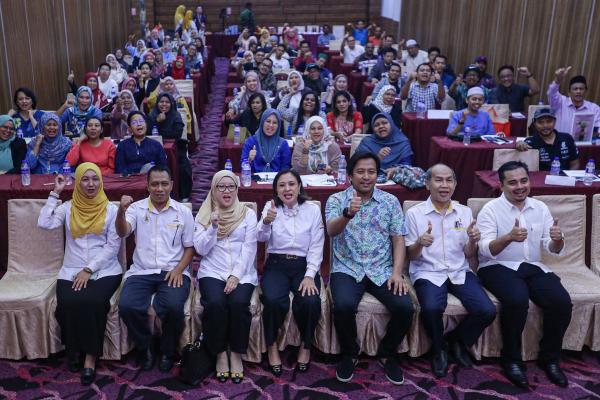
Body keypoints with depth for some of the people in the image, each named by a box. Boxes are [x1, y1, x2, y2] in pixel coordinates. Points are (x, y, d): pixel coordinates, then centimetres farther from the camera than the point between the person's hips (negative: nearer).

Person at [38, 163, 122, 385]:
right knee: (68, 303, -27)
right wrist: (55, 193, -2)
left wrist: (89, 269, -12)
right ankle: (74, 349, -2)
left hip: (104, 270, -2)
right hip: (72, 271, 2)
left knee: (93, 301, -30)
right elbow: (44, 223, -6)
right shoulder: (67, 208, 12)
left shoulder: (111, 209, 5)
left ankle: (91, 355, -15)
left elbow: (113, 246, -2)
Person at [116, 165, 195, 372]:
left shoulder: (183, 212, 5)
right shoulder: (137, 208, 4)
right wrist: (121, 212, -35)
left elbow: (190, 247, 8)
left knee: (173, 306, -30)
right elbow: (122, 233, -14)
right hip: (141, 272, 1)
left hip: (173, 272, -1)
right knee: (126, 306, -26)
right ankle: (145, 347, 3)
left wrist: (179, 269, -10)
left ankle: (168, 351, 0)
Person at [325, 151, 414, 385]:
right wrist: (348, 214, -37)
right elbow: (332, 231, -16)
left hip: (382, 270, 2)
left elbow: (398, 239, 4)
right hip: (347, 269, -2)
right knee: (344, 306, -30)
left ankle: (387, 353, 9)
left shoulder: (390, 201, 7)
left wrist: (397, 272, -10)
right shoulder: (336, 199, 1)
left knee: (405, 308, -21)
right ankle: (349, 354, 1)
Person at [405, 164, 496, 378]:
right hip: (428, 273, -3)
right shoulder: (414, 213, -2)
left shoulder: (465, 212, 8)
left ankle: (458, 340, 13)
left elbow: (468, 255, 10)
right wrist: (420, 243, -24)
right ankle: (439, 349, 1)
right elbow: (411, 256, -1)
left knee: (487, 311, -20)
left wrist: (472, 241, -14)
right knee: (432, 308, -33)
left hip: (459, 272, 3)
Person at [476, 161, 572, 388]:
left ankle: (549, 358, 2)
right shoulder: (490, 210, -6)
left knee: (562, 301, -21)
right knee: (517, 300, -33)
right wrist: (509, 237, -35)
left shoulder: (540, 208, 8)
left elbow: (553, 250, 5)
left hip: (533, 267, 5)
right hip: (498, 267, -4)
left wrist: (557, 239, -19)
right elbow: (486, 250, -16)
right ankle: (511, 359, -11)